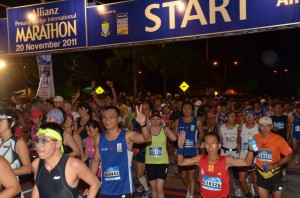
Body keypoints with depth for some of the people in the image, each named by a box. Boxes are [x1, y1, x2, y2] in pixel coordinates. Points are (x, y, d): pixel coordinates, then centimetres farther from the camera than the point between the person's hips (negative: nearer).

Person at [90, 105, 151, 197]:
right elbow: (96, 161, 10)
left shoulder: (127, 136, -11)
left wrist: (143, 124, -49)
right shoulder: (99, 138, 0)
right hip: (104, 190, 4)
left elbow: (147, 138, -29)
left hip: (123, 189, -3)